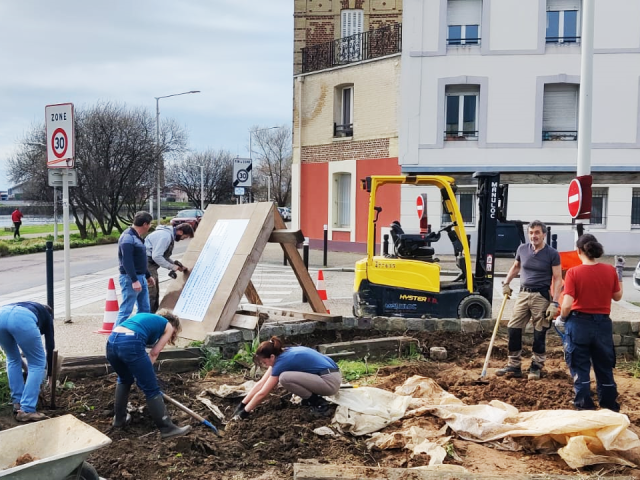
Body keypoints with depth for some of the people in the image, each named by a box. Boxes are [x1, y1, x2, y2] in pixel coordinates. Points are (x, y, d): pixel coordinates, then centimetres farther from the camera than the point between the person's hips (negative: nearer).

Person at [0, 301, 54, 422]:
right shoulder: (46, 316, 36)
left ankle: (18, 403, 31)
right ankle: (26, 411, 9)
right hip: (22, 319, -5)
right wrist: (50, 375, 46)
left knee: (13, 359, 30)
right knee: (37, 363, 13)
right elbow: (50, 346, 35)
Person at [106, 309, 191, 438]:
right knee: (151, 389, 5)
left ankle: (119, 419, 40)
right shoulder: (168, 326, 21)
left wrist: (142, 371, 34)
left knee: (125, 379, 33)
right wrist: (145, 371, 24)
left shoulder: (145, 317, 37)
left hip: (111, 341, 7)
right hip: (130, 344, -7)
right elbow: (154, 353, 16)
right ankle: (167, 428, 11)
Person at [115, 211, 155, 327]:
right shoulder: (128, 237, -16)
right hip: (130, 279, -10)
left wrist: (148, 276, 28)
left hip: (141, 278, 10)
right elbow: (127, 261, -24)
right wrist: (134, 280, -28)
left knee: (145, 309, 12)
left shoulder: (137, 237, 15)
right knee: (126, 310, -7)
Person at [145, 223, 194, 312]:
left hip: (151, 263, 11)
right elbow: (156, 256, -25)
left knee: (155, 292, 16)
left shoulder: (170, 235, 14)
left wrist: (175, 263, 9)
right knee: (151, 294, -9)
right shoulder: (166, 236, -20)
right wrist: (171, 266, -17)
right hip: (147, 263, -11)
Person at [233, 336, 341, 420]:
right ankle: (311, 399, 13)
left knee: (284, 378, -20)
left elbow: (262, 393, -10)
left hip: (330, 381, -9)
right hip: (328, 375, 9)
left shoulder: (282, 361, -16)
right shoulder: (283, 354, 9)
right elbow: (260, 384, 13)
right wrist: (242, 404, 11)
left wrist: (245, 412, -1)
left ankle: (319, 403, -7)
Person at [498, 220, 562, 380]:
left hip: (541, 296, -4)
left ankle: (536, 367, 15)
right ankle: (514, 366, 11)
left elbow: (557, 279, -9)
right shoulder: (522, 249, 5)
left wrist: (554, 303, -16)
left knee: (539, 333, 1)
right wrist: (506, 283, 15)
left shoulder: (552, 254, -7)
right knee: (513, 328, 2)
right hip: (523, 294, 4)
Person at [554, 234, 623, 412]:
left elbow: (567, 304, -16)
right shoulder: (610, 270, -3)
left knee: (580, 368, 8)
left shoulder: (573, 272, -13)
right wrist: (619, 272, 18)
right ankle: (611, 407, 25)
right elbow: (617, 296, 10)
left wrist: (561, 319, 3)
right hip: (603, 324, 3)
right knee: (605, 368, 16)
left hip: (579, 323, -3)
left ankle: (585, 406, 12)